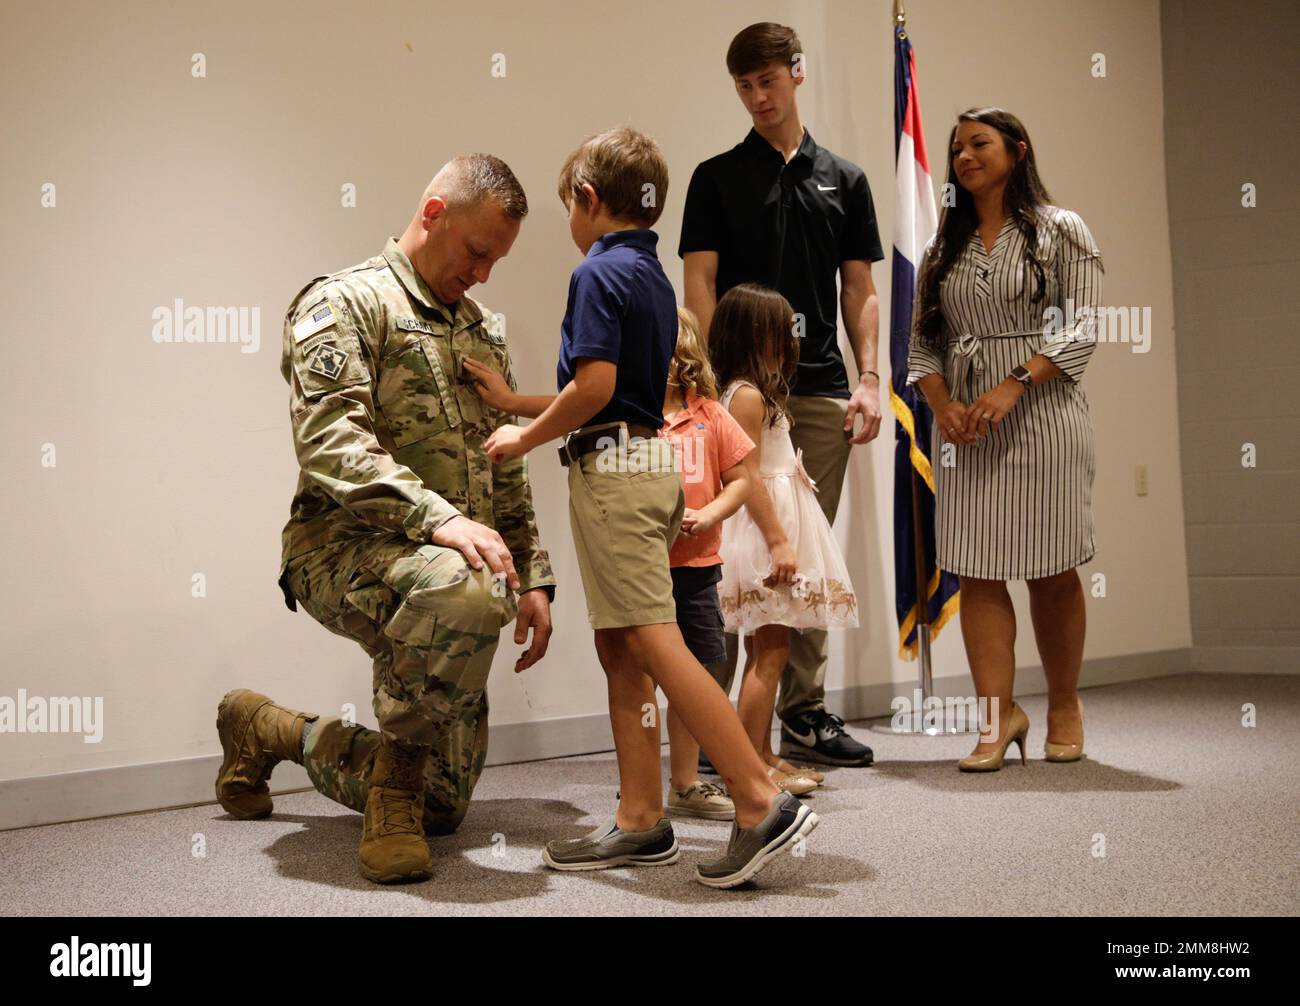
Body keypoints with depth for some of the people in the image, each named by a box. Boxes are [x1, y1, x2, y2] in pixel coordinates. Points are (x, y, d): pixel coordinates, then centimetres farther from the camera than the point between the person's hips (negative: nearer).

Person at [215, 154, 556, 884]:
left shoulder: (484, 331, 19)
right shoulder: (343, 304, -5)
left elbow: (508, 469, 22)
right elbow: (331, 443, -20)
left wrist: (533, 578, 12)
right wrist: (438, 518, -31)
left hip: (448, 571, 8)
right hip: (347, 549, -7)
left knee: (443, 805, 6)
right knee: (464, 591, -42)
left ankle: (271, 731, 30)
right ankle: (398, 766, -16)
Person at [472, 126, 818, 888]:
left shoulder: (599, 273, -10)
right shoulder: (654, 276, 18)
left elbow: (595, 387, -20)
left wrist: (526, 437, -5)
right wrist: (513, 401, 26)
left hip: (613, 468, -10)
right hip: (650, 459, 10)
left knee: (655, 642, -11)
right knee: (621, 649, 11)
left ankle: (762, 802, -13)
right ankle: (640, 821, 13)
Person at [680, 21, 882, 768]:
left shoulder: (843, 181, 12)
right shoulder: (718, 179, 5)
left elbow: (860, 290, 11)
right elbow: (700, 283, -1)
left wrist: (869, 379, -1)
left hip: (821, 391, 3)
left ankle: (805, 713, 15)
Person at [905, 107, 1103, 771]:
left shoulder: (1060, 231, 3)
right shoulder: (944, 247, 15)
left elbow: (1084, 324, -6)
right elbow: (922, 341, 11)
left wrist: (1013, 386, -17)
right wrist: (943, 404, -7)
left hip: (1043, 415, -3)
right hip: (965, 427, 4)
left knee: (1051, 570, 2)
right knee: (976, 572, -2)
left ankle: (1064, 705, 19)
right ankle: (999, 716, 2)